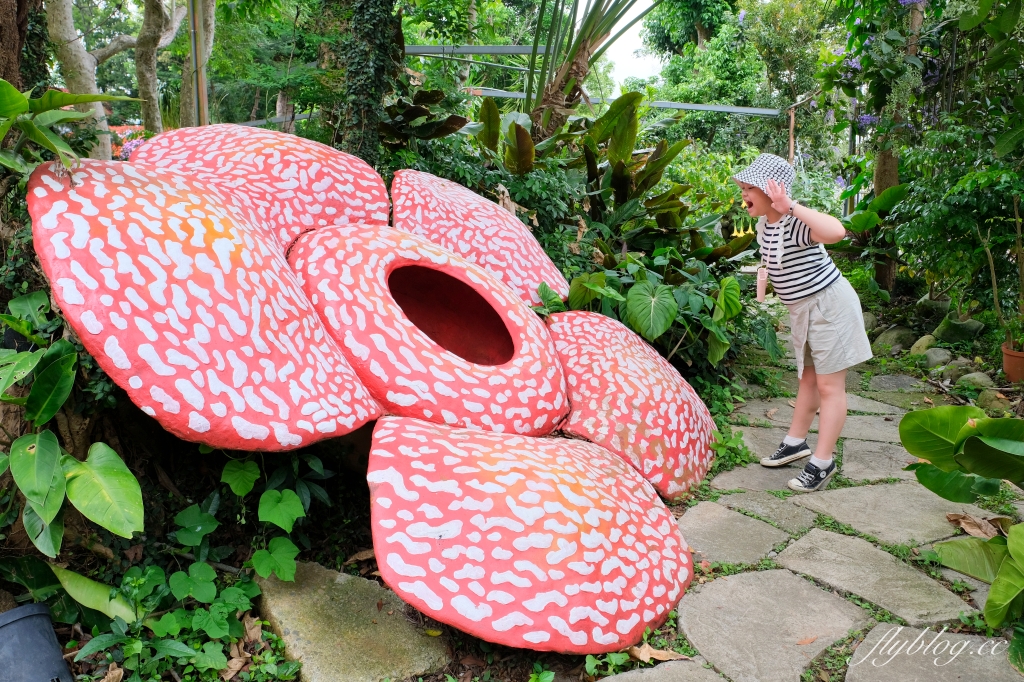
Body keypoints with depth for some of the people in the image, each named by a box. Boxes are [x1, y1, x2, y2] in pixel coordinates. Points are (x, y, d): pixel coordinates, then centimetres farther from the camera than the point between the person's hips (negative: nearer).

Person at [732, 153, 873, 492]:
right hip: (801, 309, 9)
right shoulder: (764, 225, 0)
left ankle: (822, 463, 6)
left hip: (829, 304, -9)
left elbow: (836, 231, -48)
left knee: (829, 386, -1)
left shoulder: (796, 223, -28)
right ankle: (796, 443, 32)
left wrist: (792, 206, -45)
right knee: (808, 378, 20)